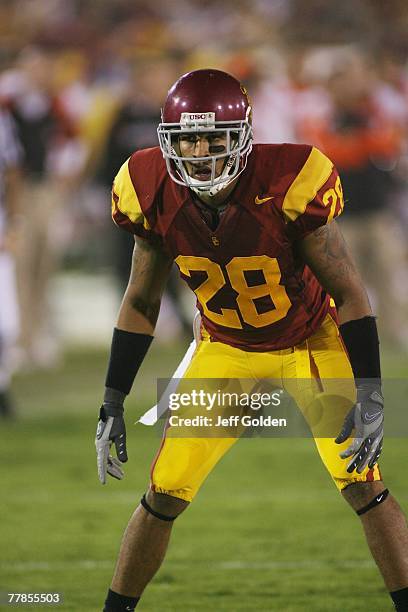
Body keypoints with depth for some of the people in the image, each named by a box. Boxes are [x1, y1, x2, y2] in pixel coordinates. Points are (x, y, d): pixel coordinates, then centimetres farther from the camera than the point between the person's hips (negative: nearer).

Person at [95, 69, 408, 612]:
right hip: (227, 350, 3)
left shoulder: (286, 187, -31)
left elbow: (348, 294, -20)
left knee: (364, 486, -10)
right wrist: (112, 404, -4)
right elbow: (141, 303, -2)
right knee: (164, 495, -1)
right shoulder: (155, 197, -19)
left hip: (313, 341, -3)